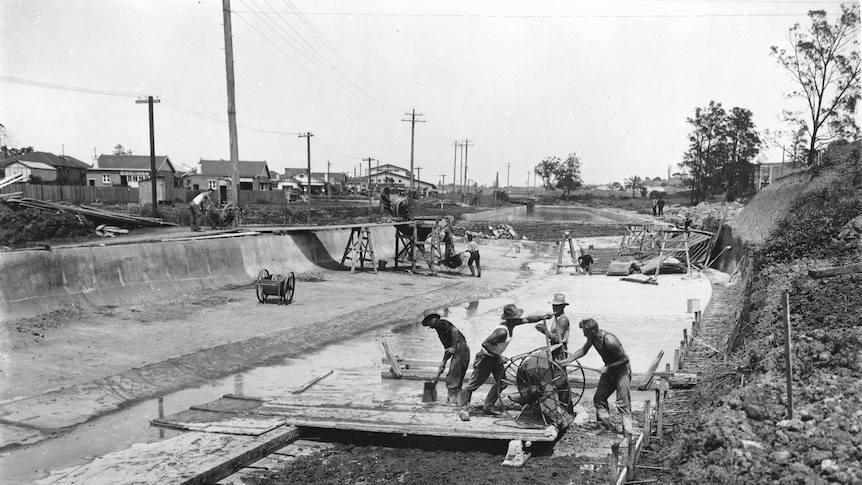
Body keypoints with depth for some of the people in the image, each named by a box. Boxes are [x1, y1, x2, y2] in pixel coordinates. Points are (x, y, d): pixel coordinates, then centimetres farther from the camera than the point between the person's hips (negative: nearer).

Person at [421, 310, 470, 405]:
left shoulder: (440, 323, -3)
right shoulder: (440, 327, 25)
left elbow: (454, 331, -18)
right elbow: (447, 349, 28)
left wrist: (454, 347, -16)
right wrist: (443, 362, 27)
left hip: (460, 349, -10)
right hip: (464, 351, 10)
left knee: (452, 378, -6)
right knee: (457, 378, 13)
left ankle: (452, 400, -4)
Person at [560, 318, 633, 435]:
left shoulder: (610, 341, -32)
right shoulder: (593, 338, -9)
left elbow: (625, 359, -24)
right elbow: (583, 350, 9)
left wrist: (607, 367, -24)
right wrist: (568, 360, 1)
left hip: (622, 370, -8)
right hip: (608, 371, 8)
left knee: (623, 404, -9)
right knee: (599, 399, 10)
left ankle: (627, 434, -6)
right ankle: (604, 427, 20)